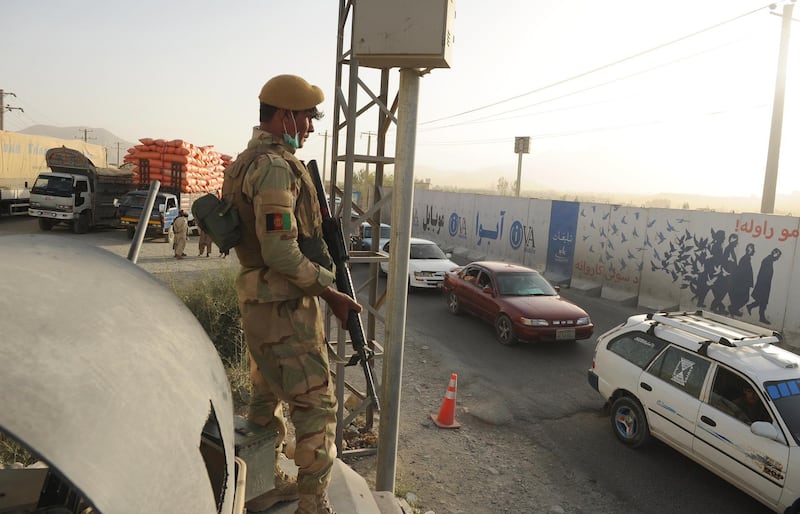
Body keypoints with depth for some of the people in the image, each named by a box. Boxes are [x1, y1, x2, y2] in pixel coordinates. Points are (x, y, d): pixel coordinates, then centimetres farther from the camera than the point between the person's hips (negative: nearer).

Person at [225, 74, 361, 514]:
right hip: (284, 305, -10)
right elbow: (281, 253, -24)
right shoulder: (276, 166, -18)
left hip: (259, 300, 11)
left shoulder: (249, 160, 14)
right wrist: (330, 293, -16)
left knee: (267, 396, 20)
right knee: (316, 403, -2)